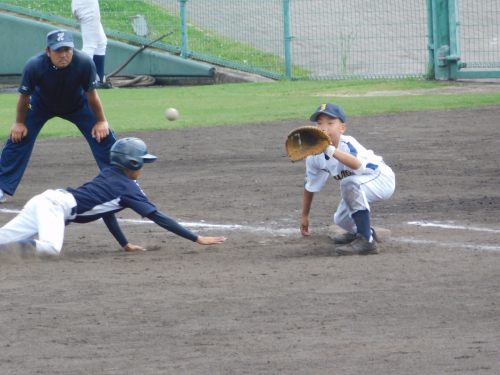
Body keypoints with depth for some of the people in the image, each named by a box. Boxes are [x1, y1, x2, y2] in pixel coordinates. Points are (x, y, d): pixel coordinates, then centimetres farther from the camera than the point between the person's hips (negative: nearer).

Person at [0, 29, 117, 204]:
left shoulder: (84, 63, -36)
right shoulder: (34, 66, -36)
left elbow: (91, 94, -20)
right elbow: (24, 96, -18)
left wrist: (101, 121, -9)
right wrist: (20, 123, -6)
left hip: (77, 105, 0)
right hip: (41, 105, 0)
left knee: (104, 136, -9)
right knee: (18, 138, -10)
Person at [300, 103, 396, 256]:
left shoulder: (347, 145, -32)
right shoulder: (314, 155, -10)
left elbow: (357, 165, -57)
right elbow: (309, 186, 6)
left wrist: (331, 150, -68)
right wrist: (304, 216, 14)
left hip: (382, 179, -8)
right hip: (360, 186, 8)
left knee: (350, 183, -36)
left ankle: (367, 241, -31)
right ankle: (358, 231, 48)